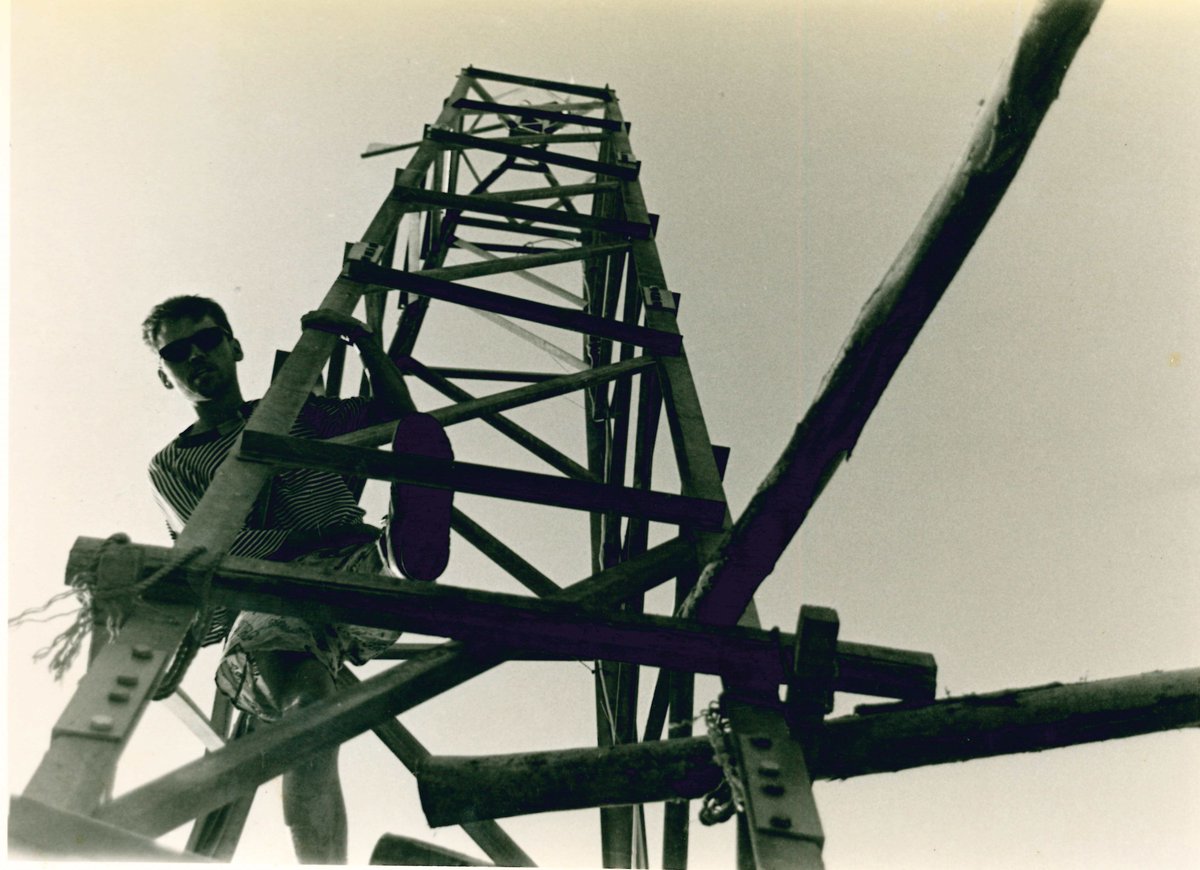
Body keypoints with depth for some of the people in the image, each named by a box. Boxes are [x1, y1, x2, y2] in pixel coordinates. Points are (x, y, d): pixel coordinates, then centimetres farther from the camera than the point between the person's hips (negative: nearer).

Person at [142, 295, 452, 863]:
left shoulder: (297, 411, 27)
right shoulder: (170, 466, 20)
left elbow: (398, 417, 19)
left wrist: (366, 342, 6)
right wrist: (315, 539, -14)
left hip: (353, 572, 1)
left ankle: (406, 552, -62)